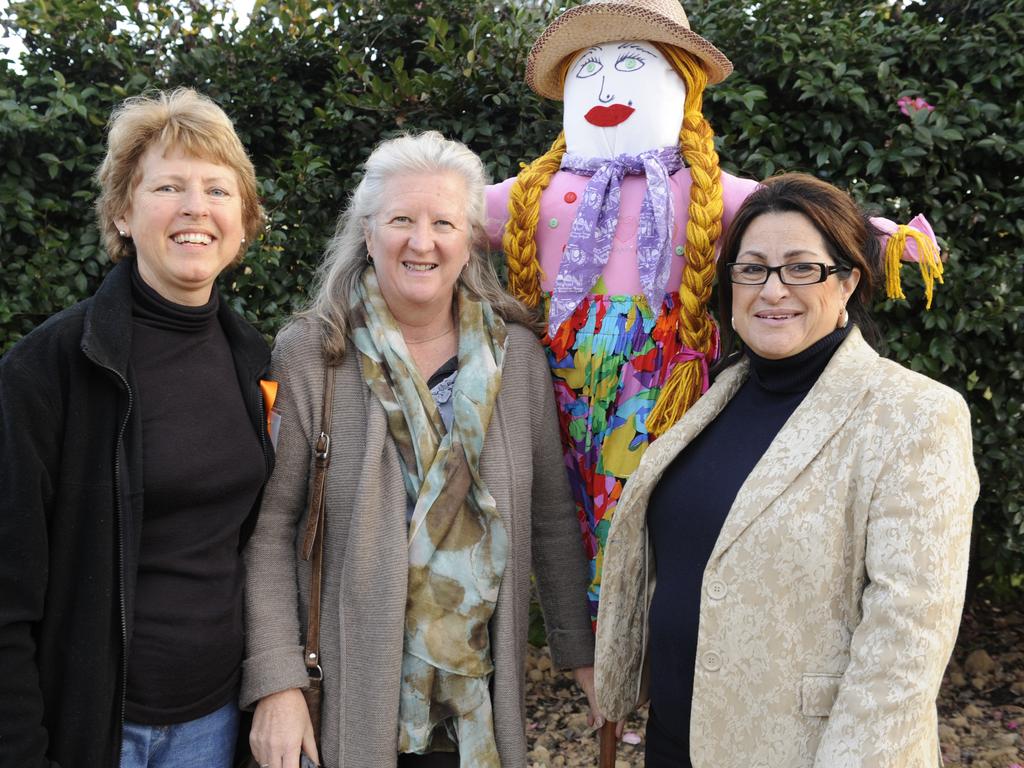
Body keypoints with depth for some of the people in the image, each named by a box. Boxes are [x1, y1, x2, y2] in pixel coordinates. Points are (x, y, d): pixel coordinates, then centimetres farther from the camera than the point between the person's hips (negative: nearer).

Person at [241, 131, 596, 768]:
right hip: (349, 694, -2)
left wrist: (583, 653, 5)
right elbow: (271, 529, -9)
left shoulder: (516, 353, -2)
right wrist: (276, 684, -14)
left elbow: (552, 519, 4)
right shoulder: (309, 355, -9)